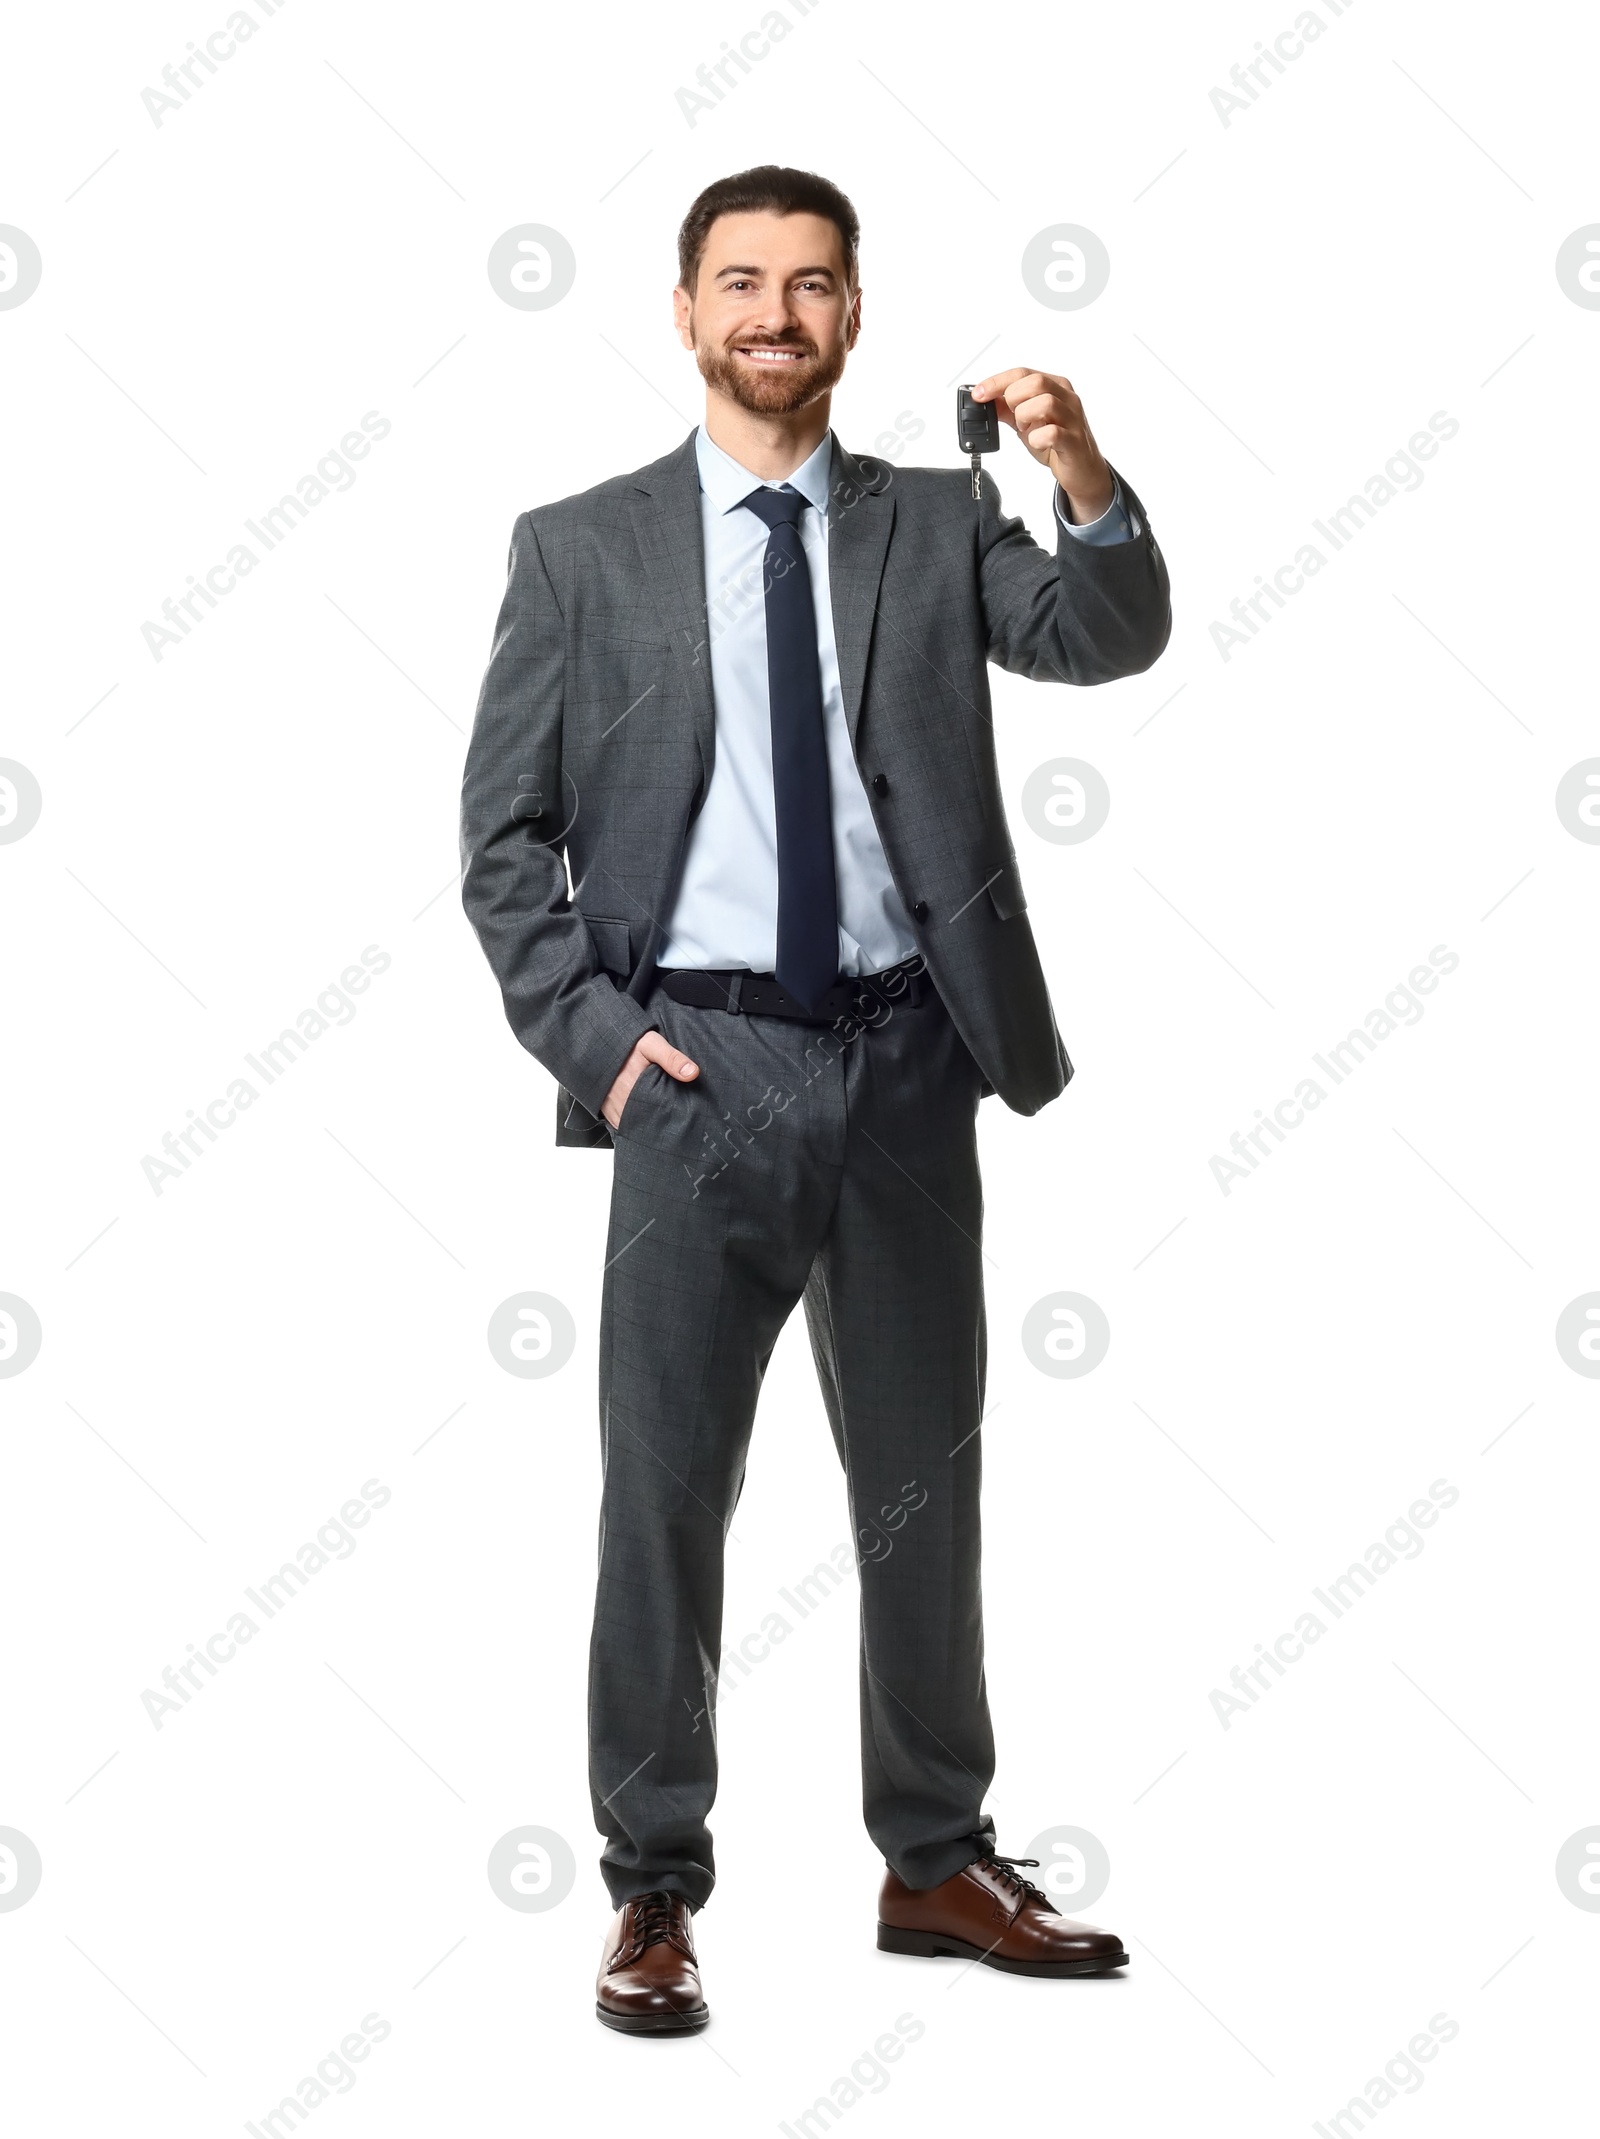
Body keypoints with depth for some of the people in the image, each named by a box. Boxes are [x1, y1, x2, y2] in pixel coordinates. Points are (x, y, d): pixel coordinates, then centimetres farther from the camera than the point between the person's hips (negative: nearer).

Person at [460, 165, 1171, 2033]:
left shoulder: (938, 526, 9)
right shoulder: (583, 549, 4)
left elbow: (1107, 638, -9)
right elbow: (503, 835, 3)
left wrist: (1088, 481, -27)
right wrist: (592, 1031, -7)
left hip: (906, 1059, 2)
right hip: (703, 1061, -2)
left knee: (924, 1482, 12)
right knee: (665, 1493, 2)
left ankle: (938, 1863, 27)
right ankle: (652, 1893, 15)